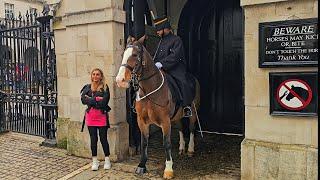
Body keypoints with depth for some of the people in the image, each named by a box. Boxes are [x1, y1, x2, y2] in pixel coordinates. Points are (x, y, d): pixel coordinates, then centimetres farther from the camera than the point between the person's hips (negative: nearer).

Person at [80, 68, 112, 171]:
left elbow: (103, 102, -15)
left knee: (103, 138, 4)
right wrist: (96, 99, -16)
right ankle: (95, 161, 21)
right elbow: (83, 100, -8)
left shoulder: (105, 88, -2)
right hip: (90, 116, 3)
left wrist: (90, 100, -11)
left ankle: (107, 160, 20)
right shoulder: (87, 87, 8)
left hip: (102, 116, -3)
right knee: (93, 138, 9)